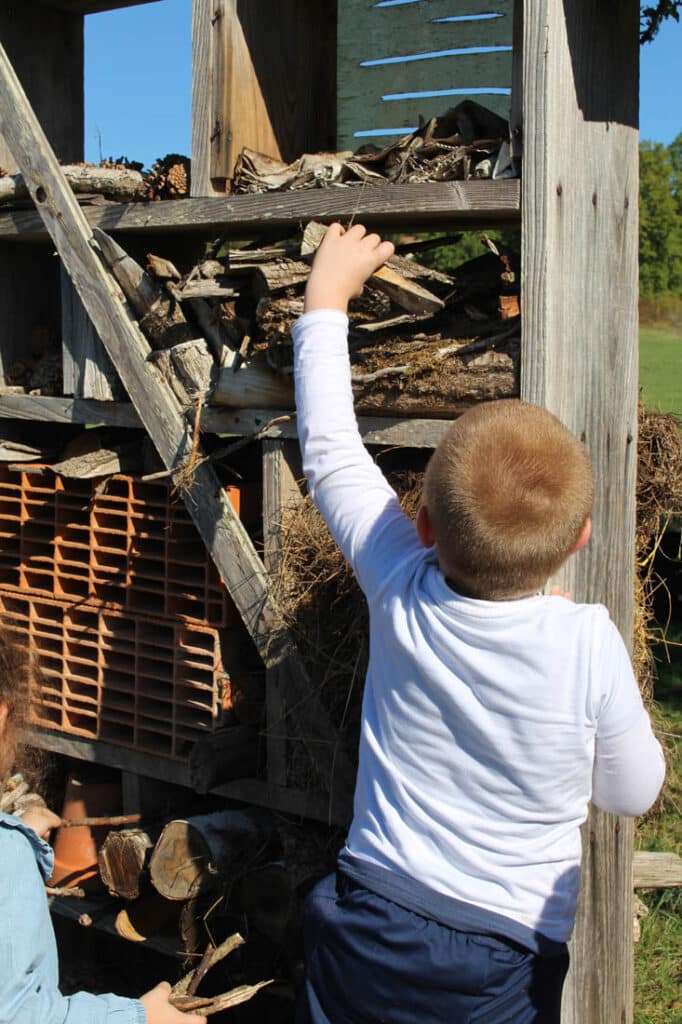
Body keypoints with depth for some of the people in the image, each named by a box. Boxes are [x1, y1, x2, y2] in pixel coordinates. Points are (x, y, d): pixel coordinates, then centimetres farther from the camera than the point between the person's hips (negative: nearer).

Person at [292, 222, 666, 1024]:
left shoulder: (401, 596, -17)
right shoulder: (591, 646, -22)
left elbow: (329, 452, -3)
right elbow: (633, 793, -4)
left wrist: (327, 297, 7)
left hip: (365, 935, 1)